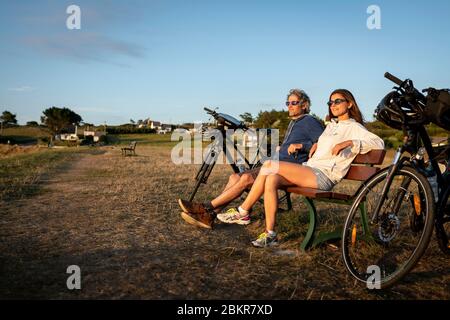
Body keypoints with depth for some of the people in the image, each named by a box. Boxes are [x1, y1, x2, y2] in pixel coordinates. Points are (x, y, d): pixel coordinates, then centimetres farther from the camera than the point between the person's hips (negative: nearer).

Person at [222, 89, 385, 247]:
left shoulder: (354, 127, 4)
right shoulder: (331, 125, 28)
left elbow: (379, 143, -10)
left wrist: (349, 143, -21)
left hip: (323, 175, -8)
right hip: (309, 168, 8)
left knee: (269, 165, -23)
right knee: (271, 179, -21)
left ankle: (242, 211, -12)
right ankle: (270, 234, -15)